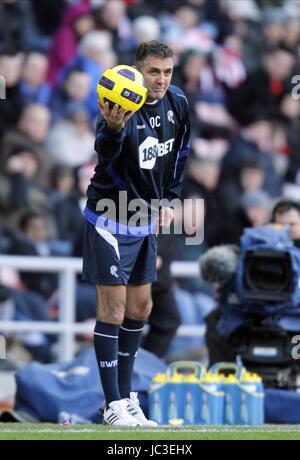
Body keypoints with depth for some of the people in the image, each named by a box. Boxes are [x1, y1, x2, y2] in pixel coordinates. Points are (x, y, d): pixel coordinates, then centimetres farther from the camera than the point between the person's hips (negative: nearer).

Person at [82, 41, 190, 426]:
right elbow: (105, 151, -47)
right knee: (113, 311, -6)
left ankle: (126, 397, 24)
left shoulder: (177, 103, -4)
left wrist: (168, 199, 10)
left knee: (140, 309, 13)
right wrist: (113, 129, -67)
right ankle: (113, 405, -1)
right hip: (109, 222, -7)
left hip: (145, 221, 7)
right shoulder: (125, 109, -26)